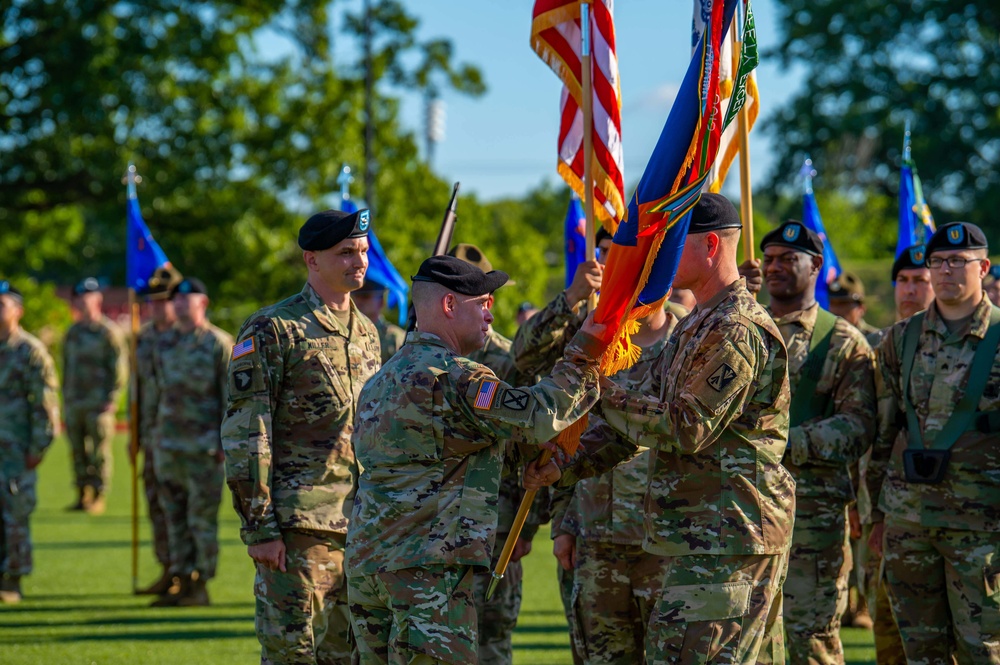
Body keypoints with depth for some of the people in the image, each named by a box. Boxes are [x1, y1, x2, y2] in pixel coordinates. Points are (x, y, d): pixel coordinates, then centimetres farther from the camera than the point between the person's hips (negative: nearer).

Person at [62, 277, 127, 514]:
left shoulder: (109, 331, -4)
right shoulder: (72, 333, 15)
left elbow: (119, 368, -7)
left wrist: (111, 399, -13)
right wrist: (65, 398, 15)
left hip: (98, 404, -6)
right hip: (74, 403, 6)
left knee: (99, 454, -3)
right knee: (78, 452, 7)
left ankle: (98, 497, 2)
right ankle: (82, 496, 14)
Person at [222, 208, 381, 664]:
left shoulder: (367, 333, 15)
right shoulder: (272, 331, -7)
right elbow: (243, 436, -11)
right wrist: (258, 528, -15)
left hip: (359, 525, 7)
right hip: (298, 525, -7)